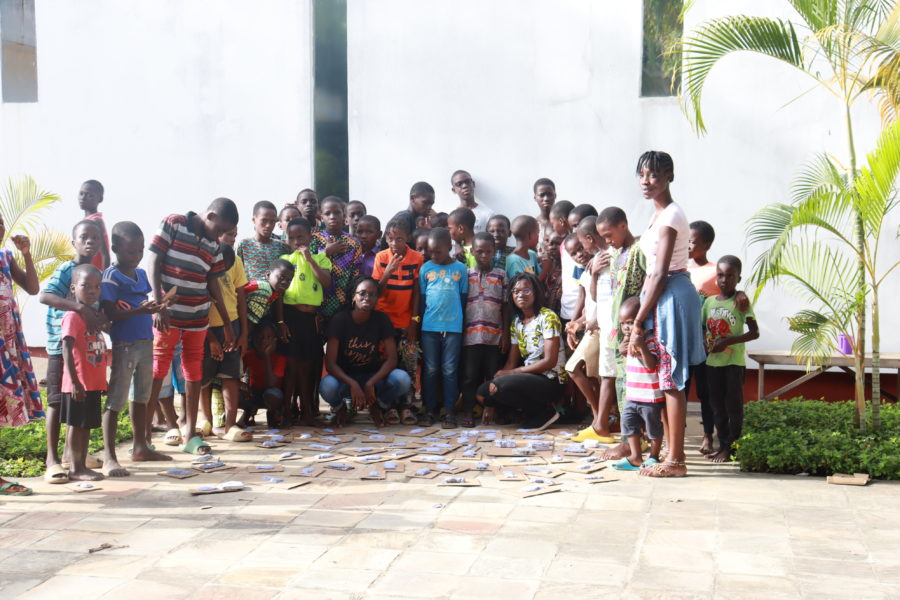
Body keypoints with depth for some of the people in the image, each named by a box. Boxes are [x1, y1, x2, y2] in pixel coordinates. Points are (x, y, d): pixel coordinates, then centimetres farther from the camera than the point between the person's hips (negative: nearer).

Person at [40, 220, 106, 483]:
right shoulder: (65, 270, -10)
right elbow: (44, 296, -26)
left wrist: (102, 318, -9)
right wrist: (80, 307, -35)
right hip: (61, 345, -7)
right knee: (57, 401, -4)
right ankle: (52, 460, 0)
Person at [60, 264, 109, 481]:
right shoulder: (72, 316, -13)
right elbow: (67, 349, -18)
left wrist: (103, 380, 19)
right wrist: (75, 381, -22)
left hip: (94, 383, 8)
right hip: (79, 384, -8)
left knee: (87, 426, 13)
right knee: (76, 425, 0)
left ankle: (83, 466, 21)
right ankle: (76, 469, 6)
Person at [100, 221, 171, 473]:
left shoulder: (141, 274, 13)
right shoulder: (111, 276, -10)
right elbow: (109, 313, -18)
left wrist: (153, 309, 4)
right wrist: (138, 310, -29)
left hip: (145, 341, 8)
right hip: (123, 345, -8)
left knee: (141, 397, 17)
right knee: (115, 400, -4)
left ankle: (141, 447, 29)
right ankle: (109, 457, -2)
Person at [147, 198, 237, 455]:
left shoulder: (214, 246, 10)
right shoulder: (172, 224, -5)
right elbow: (154, 264, -7)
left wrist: (227, 325, 13)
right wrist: (159, 306, -15)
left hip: (198, 317, 5)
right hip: (168, 315, -5)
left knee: (194, 369, 8)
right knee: (157, 368, -2)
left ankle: (189, 435, 16)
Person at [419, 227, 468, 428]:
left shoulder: (460, 268, 2)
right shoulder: (426, 268, 4)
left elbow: (463, 297, 6)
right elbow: (421, 297, 9)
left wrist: (459, 319, 2)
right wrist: (422, 319, 5)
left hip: (453, 327, -1)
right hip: (429, 327, 1)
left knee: (450, 371, 3)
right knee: (430, 370, 6)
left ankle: (450, 411, 9)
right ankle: (430, 410, 14)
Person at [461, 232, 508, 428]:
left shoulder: (501, 275, 7)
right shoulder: (465, 275, 5)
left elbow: (505, 307, 7)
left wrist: (506, 335, 2)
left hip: (494, 336, 1)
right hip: (471, 336, -1)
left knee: (493, 375, 5)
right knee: (470, 375, 2)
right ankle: (467, 411, 9)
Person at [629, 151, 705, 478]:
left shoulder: (670, 216, -15)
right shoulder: (660, 214, 15)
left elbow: (660, 274, -18)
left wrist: (638, 321, -16)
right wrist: (640, 315, 16)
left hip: (671, 297, -10)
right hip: (661, 296, 10)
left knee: (670, 380, -5)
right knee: (666, 380, 13)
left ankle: (675, 461, 1)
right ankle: (673, 454, 20)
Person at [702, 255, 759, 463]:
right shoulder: (709, 301, 8)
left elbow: (754, 332, -9)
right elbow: (702, 327, 14)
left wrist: (728, 341, -19)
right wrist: (704, 344, -7)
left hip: (734, 361, -5)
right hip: (713, 360, 5)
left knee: (733, 405, -1)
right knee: (717, 405, 11)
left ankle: (731, 447, 4)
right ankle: (722, 444, 20)